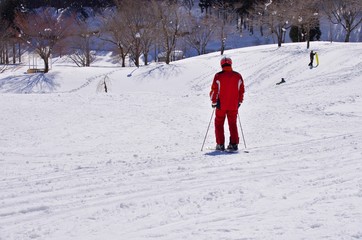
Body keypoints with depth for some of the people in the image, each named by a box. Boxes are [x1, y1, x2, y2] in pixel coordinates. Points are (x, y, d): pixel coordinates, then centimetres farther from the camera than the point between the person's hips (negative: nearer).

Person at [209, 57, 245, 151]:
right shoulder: (238, 76, 1)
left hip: (221, 105, -2)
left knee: (219, 124, 10)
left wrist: (213, 102, 5)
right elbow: (241, 90, 7)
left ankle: (220, 144, 5)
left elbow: (214, 90, -6)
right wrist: (239, 102, 18)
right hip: (234, 105, 2)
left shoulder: (218, 76, -9)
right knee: (233, 124, 12)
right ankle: (234, 144, 6)